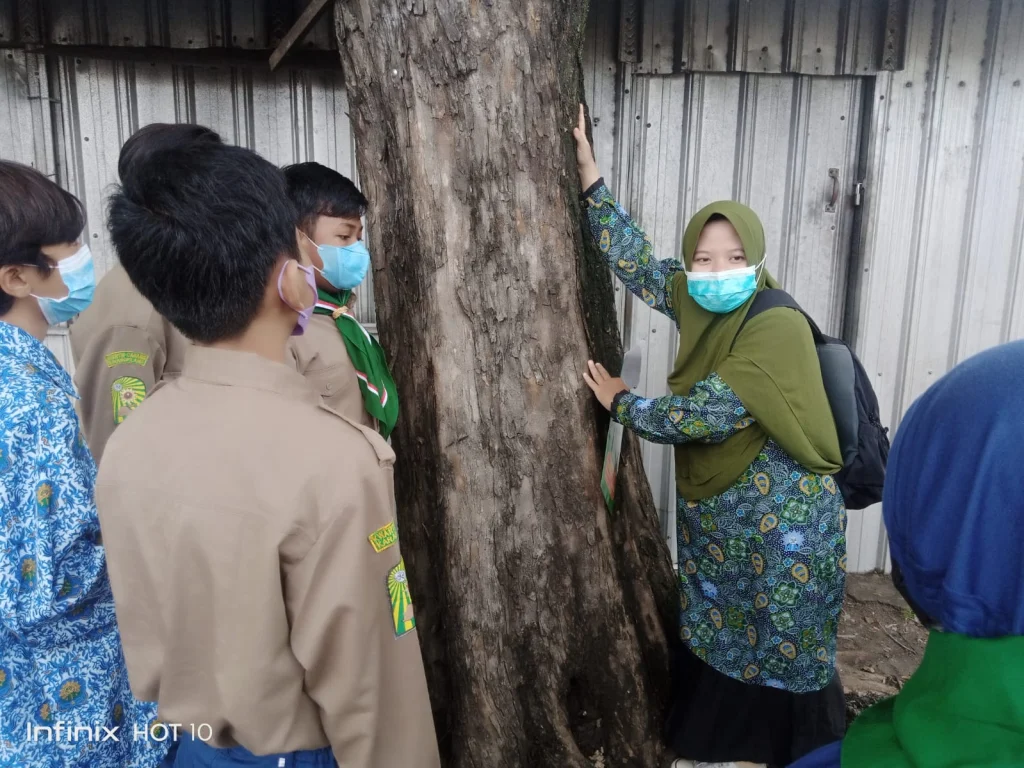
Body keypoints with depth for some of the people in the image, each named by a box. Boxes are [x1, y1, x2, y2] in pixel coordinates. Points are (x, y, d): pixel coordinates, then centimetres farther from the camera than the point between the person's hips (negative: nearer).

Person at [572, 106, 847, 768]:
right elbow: (636, 261, 2)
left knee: (780, 657, 11)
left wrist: (620, 402, -10)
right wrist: (589, 172, -5)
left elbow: (701, 415, -26)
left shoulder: (778, 329, -24)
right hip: (713, 515, 7)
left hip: (783, 526, -7)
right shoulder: (695, 304, -3)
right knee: (712, 640, 21)